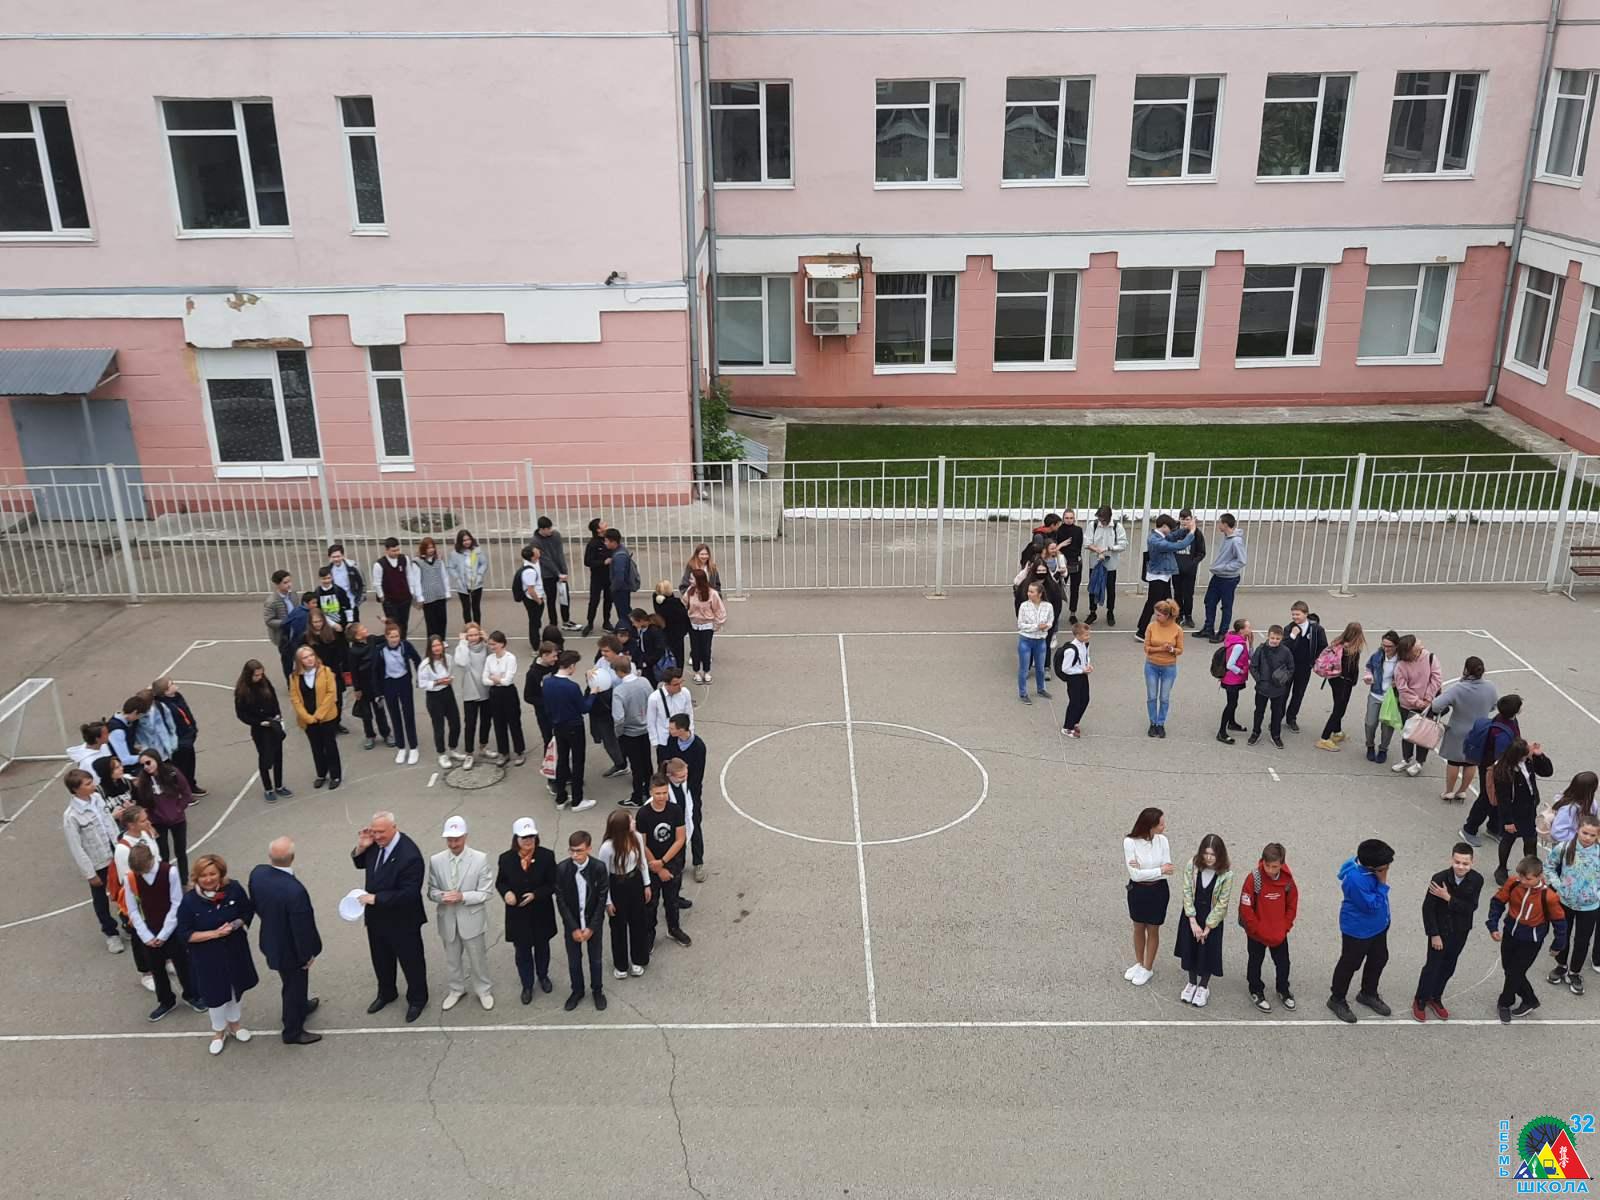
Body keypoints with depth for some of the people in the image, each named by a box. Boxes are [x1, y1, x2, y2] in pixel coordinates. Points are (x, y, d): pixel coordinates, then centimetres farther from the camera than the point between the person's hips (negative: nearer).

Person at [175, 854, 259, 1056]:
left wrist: (236, 924, -22)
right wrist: (214, 933, -25)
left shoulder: (234, 889, -17)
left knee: (235, 989, 23)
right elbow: (184, 934, -16)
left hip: (235, 950, 2)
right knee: (215, 994, 14)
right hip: (207, 957, -2)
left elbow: (248, 912, -2)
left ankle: (234, 1023, 50)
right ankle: (219, 1031, 41)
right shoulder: (189, 901, -22)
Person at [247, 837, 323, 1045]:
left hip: (271, 940, 7)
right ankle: (293, 1032, 37)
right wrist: (307, 954, -11)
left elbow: (255, 904, 1)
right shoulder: (294, 891, -40)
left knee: (292, 982, 32)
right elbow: (302, 928, -28)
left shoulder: (257, 873, -18)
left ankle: (301, 1006, 57)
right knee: (294, 986, 17)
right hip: (290, 949, -7)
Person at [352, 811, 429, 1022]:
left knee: (411, 961, 15)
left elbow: (409, 894, -30)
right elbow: (361, 864, 9)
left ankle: (417, 999, 37)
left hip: (402, 921, -7)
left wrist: (376, 898, -27)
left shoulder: (409, 855, -32)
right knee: (381, 959, 26)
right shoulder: (375, 843, -11)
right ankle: (386, 993, 50)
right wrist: (360, 848, -12)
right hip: (376, 917, 7)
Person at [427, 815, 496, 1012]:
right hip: (447, 919, 3)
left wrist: (462, 896, -26)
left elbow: (486, 892, -13)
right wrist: (442, 896, -22)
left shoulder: (480, 859, -15)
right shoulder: (436, 861, -7)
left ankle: (484, 990, 35)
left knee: (478, 958, 13)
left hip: (472, 919, -2)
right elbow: (431, 890, 1)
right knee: (452, 959, 20)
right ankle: (456, 990, 43)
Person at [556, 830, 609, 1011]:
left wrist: (591, 927, -13)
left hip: (593, 922, -1)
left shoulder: (599, 867, -18)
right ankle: (577, 990, 36)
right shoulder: (562, 869, -17)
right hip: (571, 923, 1)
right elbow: (561, 901, -11)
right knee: (573, 960, 14)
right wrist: (574, 928, -12)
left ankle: (597, 990, 35)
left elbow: (602, 899, -12)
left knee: (595, 959, 14)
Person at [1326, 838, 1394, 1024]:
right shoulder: (1355, 879, -39)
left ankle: (1368, 994, 48)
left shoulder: (1367, 864, -12)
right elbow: (1371, 906, -29)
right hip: (1358, 930, -9)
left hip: (1378, 925, 9)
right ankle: (1337, 1000, 33)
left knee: (1379, 959, 24)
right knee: (1350, 964, 11)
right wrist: (1383, 884, -28)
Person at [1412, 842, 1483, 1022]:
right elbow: (1428, 908, -17)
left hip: (1460, 931, 3)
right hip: (1440, 930, -3)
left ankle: (1435, 998, 38)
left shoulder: (1476, 880, -18)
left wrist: (1448, 898, -29)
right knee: (1433, 966, 8)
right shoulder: (1440, 879, -25)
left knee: (1448, 967, 18)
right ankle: (1420, 1001, 27)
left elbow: (1471, 907, -18)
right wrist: (1434, 934, -14)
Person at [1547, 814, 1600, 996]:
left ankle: (1574, 973, 35)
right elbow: (1549, 867, -3)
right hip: (1565, 902, 1)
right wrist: (1557, 886, -11)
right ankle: (1561, 965, 44)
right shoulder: (1564, 848, -18)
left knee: (1582, 941, 15)